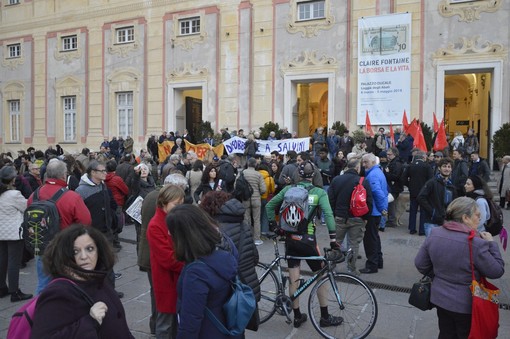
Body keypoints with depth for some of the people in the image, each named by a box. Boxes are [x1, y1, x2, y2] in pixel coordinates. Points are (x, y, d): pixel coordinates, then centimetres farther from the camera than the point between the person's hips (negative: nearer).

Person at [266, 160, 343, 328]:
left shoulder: (288, 189, 4)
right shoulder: (319, 192, -5)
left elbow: (269, 206, 7)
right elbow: (328, 215, -17)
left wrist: (275, 226, 14)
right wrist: (333, 238, -15)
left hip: (290, 239, 3)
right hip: (307, 239, -3)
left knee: (293, 279, 12)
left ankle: (297, 316, 24)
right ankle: (325, 317, 22)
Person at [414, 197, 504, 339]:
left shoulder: (435, 234, -8)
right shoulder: (476, 243, -26)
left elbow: (420, 264, -1)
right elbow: (497, 271, -14)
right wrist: (492, 244, -5)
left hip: (440, 298, 5)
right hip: (466, 305, -5)